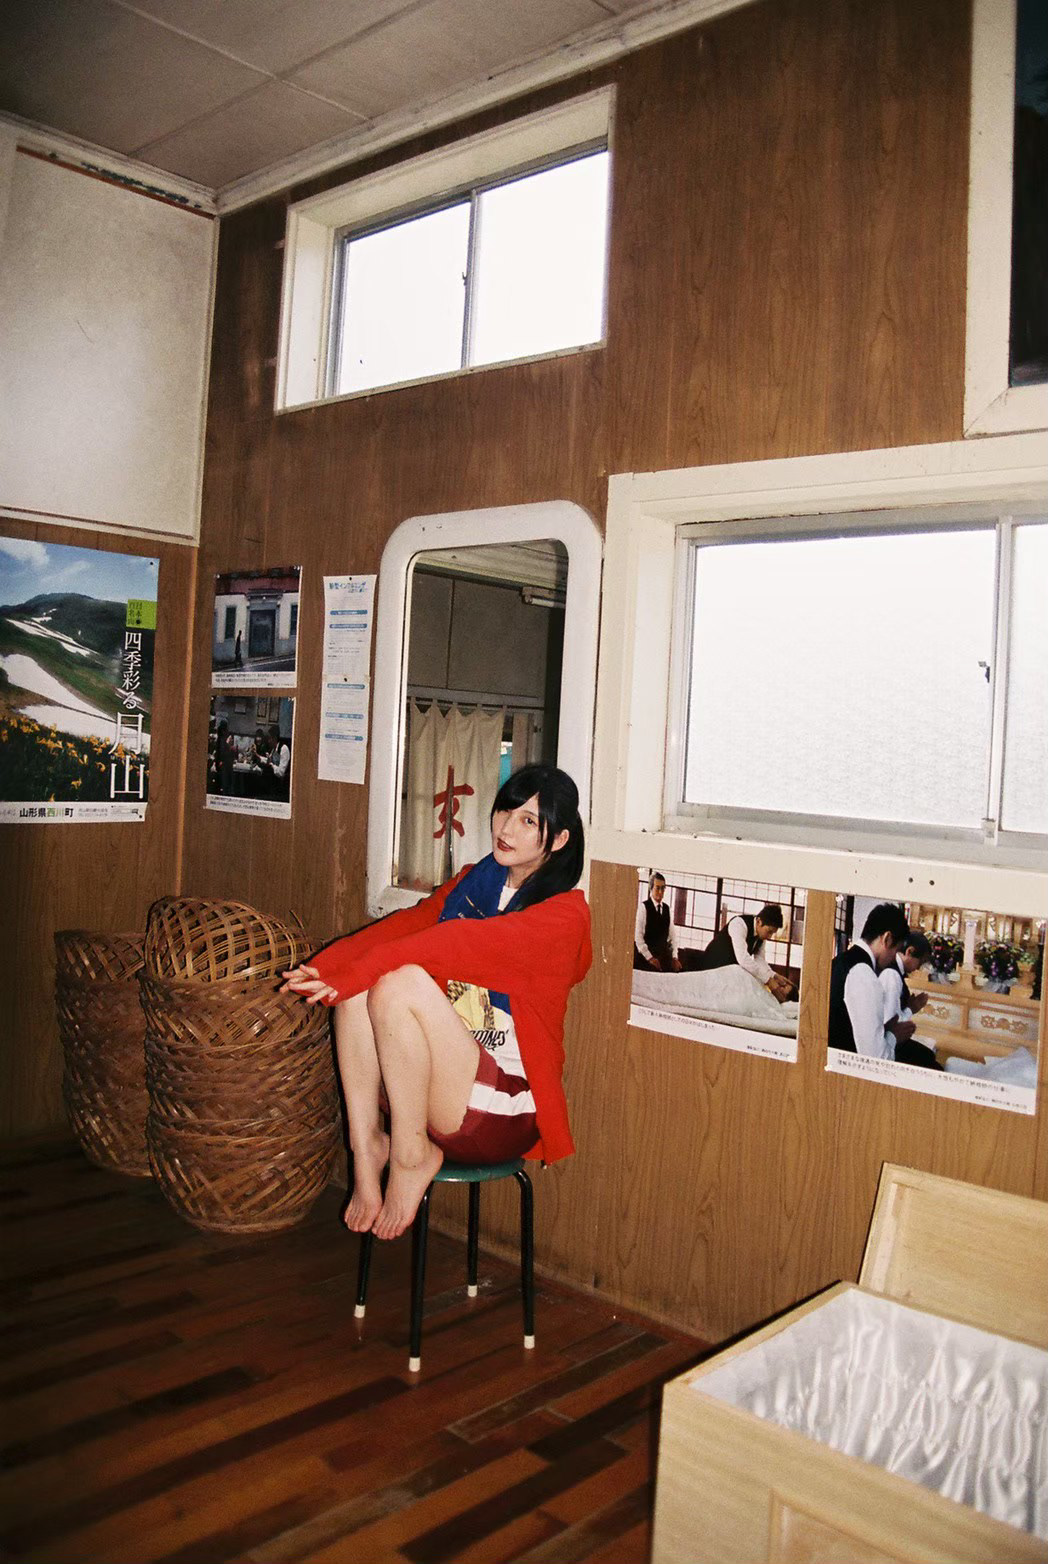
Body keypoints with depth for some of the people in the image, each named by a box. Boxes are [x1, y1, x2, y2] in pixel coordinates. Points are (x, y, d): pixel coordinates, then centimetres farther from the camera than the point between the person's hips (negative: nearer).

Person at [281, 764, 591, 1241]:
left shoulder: (564, 913, -11)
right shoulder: (471, 882, 12)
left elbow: (464, 944, -24)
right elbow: (408, 923, -2)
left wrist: (352, 973, -29)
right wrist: (323, 967, -18)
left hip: (501, 1110, -6)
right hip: (434, 1086, 7)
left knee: (400, 984, -28)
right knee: (355, 982, -16)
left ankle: (411, 1155, -12)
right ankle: (366, 1143, -13)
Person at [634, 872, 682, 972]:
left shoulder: (667, 908, 13)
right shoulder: (643, 907, -5)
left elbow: (672, 935, 14)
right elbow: (638, 937, -10)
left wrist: (674, 957, 4)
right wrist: (649, 958, -12)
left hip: (664, 956, 5)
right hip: (644, 958, -5)